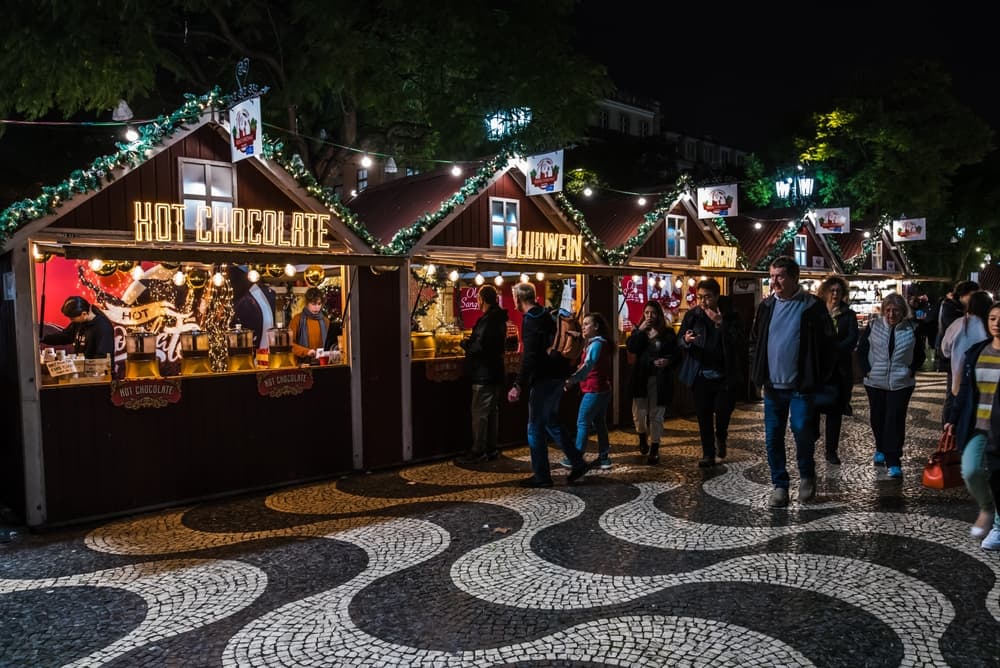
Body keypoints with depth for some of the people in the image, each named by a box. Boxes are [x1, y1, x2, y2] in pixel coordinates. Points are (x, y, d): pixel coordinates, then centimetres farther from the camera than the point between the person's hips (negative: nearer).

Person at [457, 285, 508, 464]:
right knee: (491, 412, 15)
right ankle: (491, 449, 22)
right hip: (494, 372, 10)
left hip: (484, 374, -10)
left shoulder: (487, 320, -19)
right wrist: (470, 342, 11)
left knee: (479, 413, -4)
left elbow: (478, 347, -25)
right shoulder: (498, 318, 11)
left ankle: (478, 451, 0)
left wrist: (465, 343, -6)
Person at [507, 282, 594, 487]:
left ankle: (541, 476, 9)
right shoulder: (545, 315, 13)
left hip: (544, 378, -9)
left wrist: (518, 385, -24)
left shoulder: (531, 320, -16)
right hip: (556, 375, 9)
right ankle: (578, 463, 20)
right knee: (551, 423, 19)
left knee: (535, 428, 1)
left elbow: (529, 356, -24)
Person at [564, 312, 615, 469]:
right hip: (603, 389, 10)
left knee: (583, 423, -4)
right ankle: (604, 457, 13)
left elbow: (588, 364, -31)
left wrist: (572, 379, -42)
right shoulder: (600, 342, 16)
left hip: (594, 390, -10)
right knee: (599, 423, 11)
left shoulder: (596, 343, -15)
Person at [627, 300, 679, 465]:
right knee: (639, 412, -1)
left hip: (660, 379, -2)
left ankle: (654, 449, 11)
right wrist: (640, 330, -16)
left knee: (656, 414, 2)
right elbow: (630, 348, -8)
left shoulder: (668, 332, 2)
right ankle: (643, 437, 29)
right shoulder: (639, 331, 9)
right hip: (641, 377, 2)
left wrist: (668, 360, -17)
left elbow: (676, 352, 2)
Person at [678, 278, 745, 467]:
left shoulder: (730, 316, -2)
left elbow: (738, 342, -13)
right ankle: (708, 454, 17)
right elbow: (680, 343, 2)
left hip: (725, 375, -1)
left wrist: (720, 323, -21)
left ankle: (721, 438, 32)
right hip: (700, 375, 1)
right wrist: (686, 340, -22)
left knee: (723, 411, -1)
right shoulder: (692, 315, 0)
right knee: (704, 416, 5)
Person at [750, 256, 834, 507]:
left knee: (803, 434, -3)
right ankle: (779, 485, 18)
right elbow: (755, 342, 14)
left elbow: (826, 344, -5)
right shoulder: (766, 306, 6)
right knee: (773, 438, 6)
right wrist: (758, 374, 5)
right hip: (773, 386, 4)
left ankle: (806, 476, 23)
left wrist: (820, 380, -7)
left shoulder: (813, 307, -6)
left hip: (801, 386, -4)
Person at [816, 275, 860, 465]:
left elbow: (853, 339, -4)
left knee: (835, 410, 4)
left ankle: (831, 451, 10)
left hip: (839, 369, 1)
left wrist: (833, 349, -17)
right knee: (814, 407, -4)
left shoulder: (849, 315, 8)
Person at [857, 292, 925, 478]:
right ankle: (881, 450, 36)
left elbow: (920, 355, 8)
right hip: (875, 381, 2)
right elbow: (861, 350, 4)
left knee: (895, 421, -7)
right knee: (877, 418, 14)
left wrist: (911, 371, -4)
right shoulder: (873, 325, -2)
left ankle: (893, 462, -3)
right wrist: (867, 370, -4)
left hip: (901, 383, -2)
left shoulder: (911, 328, -3)